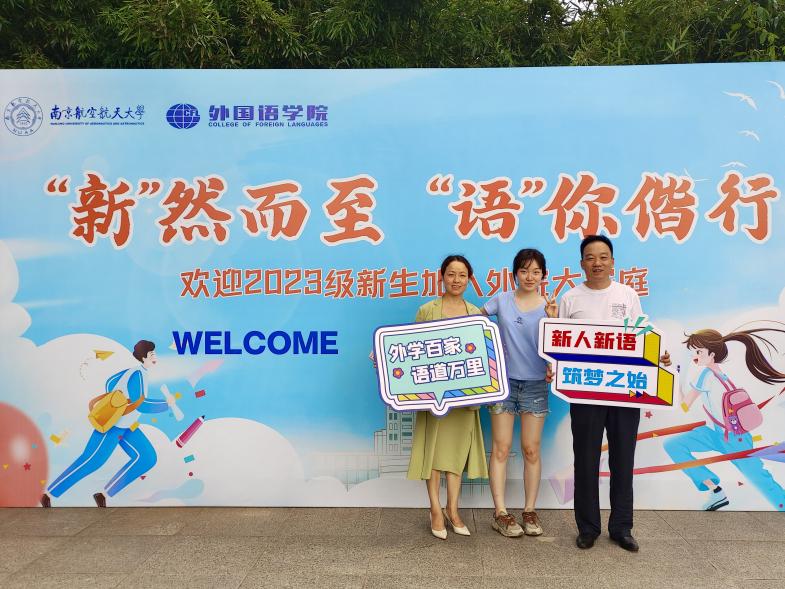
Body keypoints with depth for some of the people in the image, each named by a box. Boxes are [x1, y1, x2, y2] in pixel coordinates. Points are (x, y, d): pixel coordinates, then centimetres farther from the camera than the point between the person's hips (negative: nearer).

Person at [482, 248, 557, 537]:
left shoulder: (549, 307, -1)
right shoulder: (502, 300, 0)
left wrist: (552, 320, -21)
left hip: (535, 384, 0)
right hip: (504, 381, 0)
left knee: (531, 450, 7)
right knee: (501, 448, 2)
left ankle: (530, 511, 20)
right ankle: (500, 513, 10)